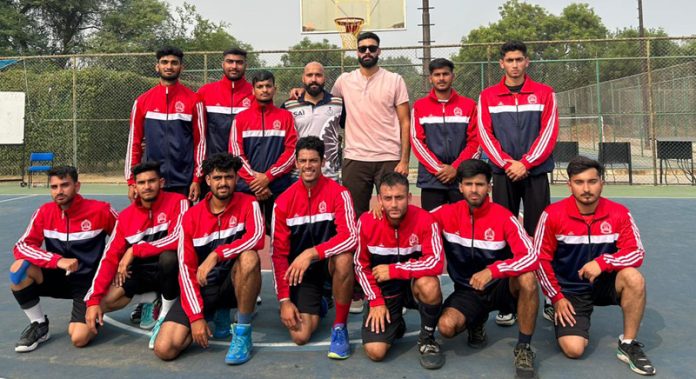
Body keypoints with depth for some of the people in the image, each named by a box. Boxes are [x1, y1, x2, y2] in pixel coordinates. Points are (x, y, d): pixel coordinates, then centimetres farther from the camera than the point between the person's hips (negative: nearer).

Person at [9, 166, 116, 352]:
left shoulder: (100, 210, -15)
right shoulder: (44, 212, -6)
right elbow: (22, 246, -14)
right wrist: (57, 260, -28)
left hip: (89, 282, -4)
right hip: (59, 278, 4)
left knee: (79, 338, -22)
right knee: (19, 268, -25)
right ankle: (39, 325, -4)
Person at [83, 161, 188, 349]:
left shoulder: (177, 202, -14)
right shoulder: (126, 216, -2)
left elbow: (177, 239, -28)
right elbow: (110, 257, -5)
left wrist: (134, 250, -21)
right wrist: (93, 300, -15)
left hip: (169, 269, -4)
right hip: (142, 272, 4)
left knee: (168, 257, -38)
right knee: (106, 301, -17)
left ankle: (167, 313, -11)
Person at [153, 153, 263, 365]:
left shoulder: (248, 204, -6)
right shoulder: (192, 216, -3)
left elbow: (256, 238, -26)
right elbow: (186, 268, -6)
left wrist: (216, 255, -34)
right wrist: (196, 316, -15)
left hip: (235, 284, -2)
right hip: (203, 288, 2)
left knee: (249, 258, -36)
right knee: (164, 349, -15)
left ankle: (243, 333, -19)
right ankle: (213, 317, 14)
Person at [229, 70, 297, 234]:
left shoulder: (286, 117, 8)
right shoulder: (241, 118, 9)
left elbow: (292, 151, -1)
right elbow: (236, 154, 1)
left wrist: (268, 176, -10)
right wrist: (254, 181, -8)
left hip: (279, 187, 0)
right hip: (248, 186, 0)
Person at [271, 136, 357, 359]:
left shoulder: (338, 193, -13)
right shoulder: (284, 201, -7)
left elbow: (350, 236, -25)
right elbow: (279, 253, -5)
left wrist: (311, 253, -37)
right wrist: (284, 300, -9)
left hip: (330, 263, -1)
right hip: (301, 271, 2)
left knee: (344, 259, -38)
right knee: (300, 336, -14)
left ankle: (340, 327, -15)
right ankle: (316, 306, 24)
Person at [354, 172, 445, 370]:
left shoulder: (424, 220, -20)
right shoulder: (366, 222, -15)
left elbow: (436, 263, -26)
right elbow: (361, 266, -3)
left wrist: (393, 270, -25)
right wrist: (376, 301, -9)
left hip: (414, 284, -1)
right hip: (384, 291, 1)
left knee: (429, 285, -38)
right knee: (375, 351, -15)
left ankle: (427, 339, -7)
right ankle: (395, 323, 22)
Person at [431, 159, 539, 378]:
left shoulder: (504, 217, -15)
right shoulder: (448, 214, -8)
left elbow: (531, 257, -25)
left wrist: (491, 271, -37)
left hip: (500, 286, -1)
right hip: (467, 290, 2)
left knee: (527, 279, -35)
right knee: (447, 326, -28)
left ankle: (523, 349, -15)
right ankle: (477, 321, 12)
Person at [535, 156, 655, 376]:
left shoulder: (619, 213, -9)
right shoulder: (553, 215, -14)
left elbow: (637, 253, -11)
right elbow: (541, 259, -7)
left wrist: (603, 262, -29)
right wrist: (556, 297, -7)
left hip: (604, 283, 2)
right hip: (570, 291, -2)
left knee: (634, 279, -31)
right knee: (574, 349, -18)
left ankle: (628, 345, -9)